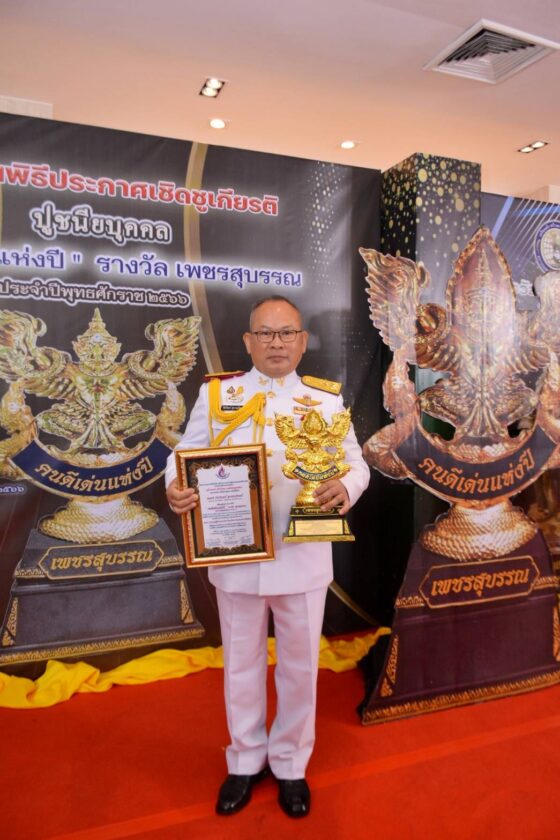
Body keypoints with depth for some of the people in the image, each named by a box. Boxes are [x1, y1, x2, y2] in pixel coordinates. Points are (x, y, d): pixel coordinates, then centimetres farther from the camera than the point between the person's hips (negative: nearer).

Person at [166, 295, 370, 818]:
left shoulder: (326, 399, 0)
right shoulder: (216, 394, -1)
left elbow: (357, 463, -1)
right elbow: (185, 455, 0)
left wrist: (345, 488, -23)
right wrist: (175, 488, -22)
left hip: (303, 556, 0)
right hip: (235, 555, 0)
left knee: (299, 665, 15)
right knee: (241, 662, 17)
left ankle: (291, 764, 40)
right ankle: (245, 760, 42)